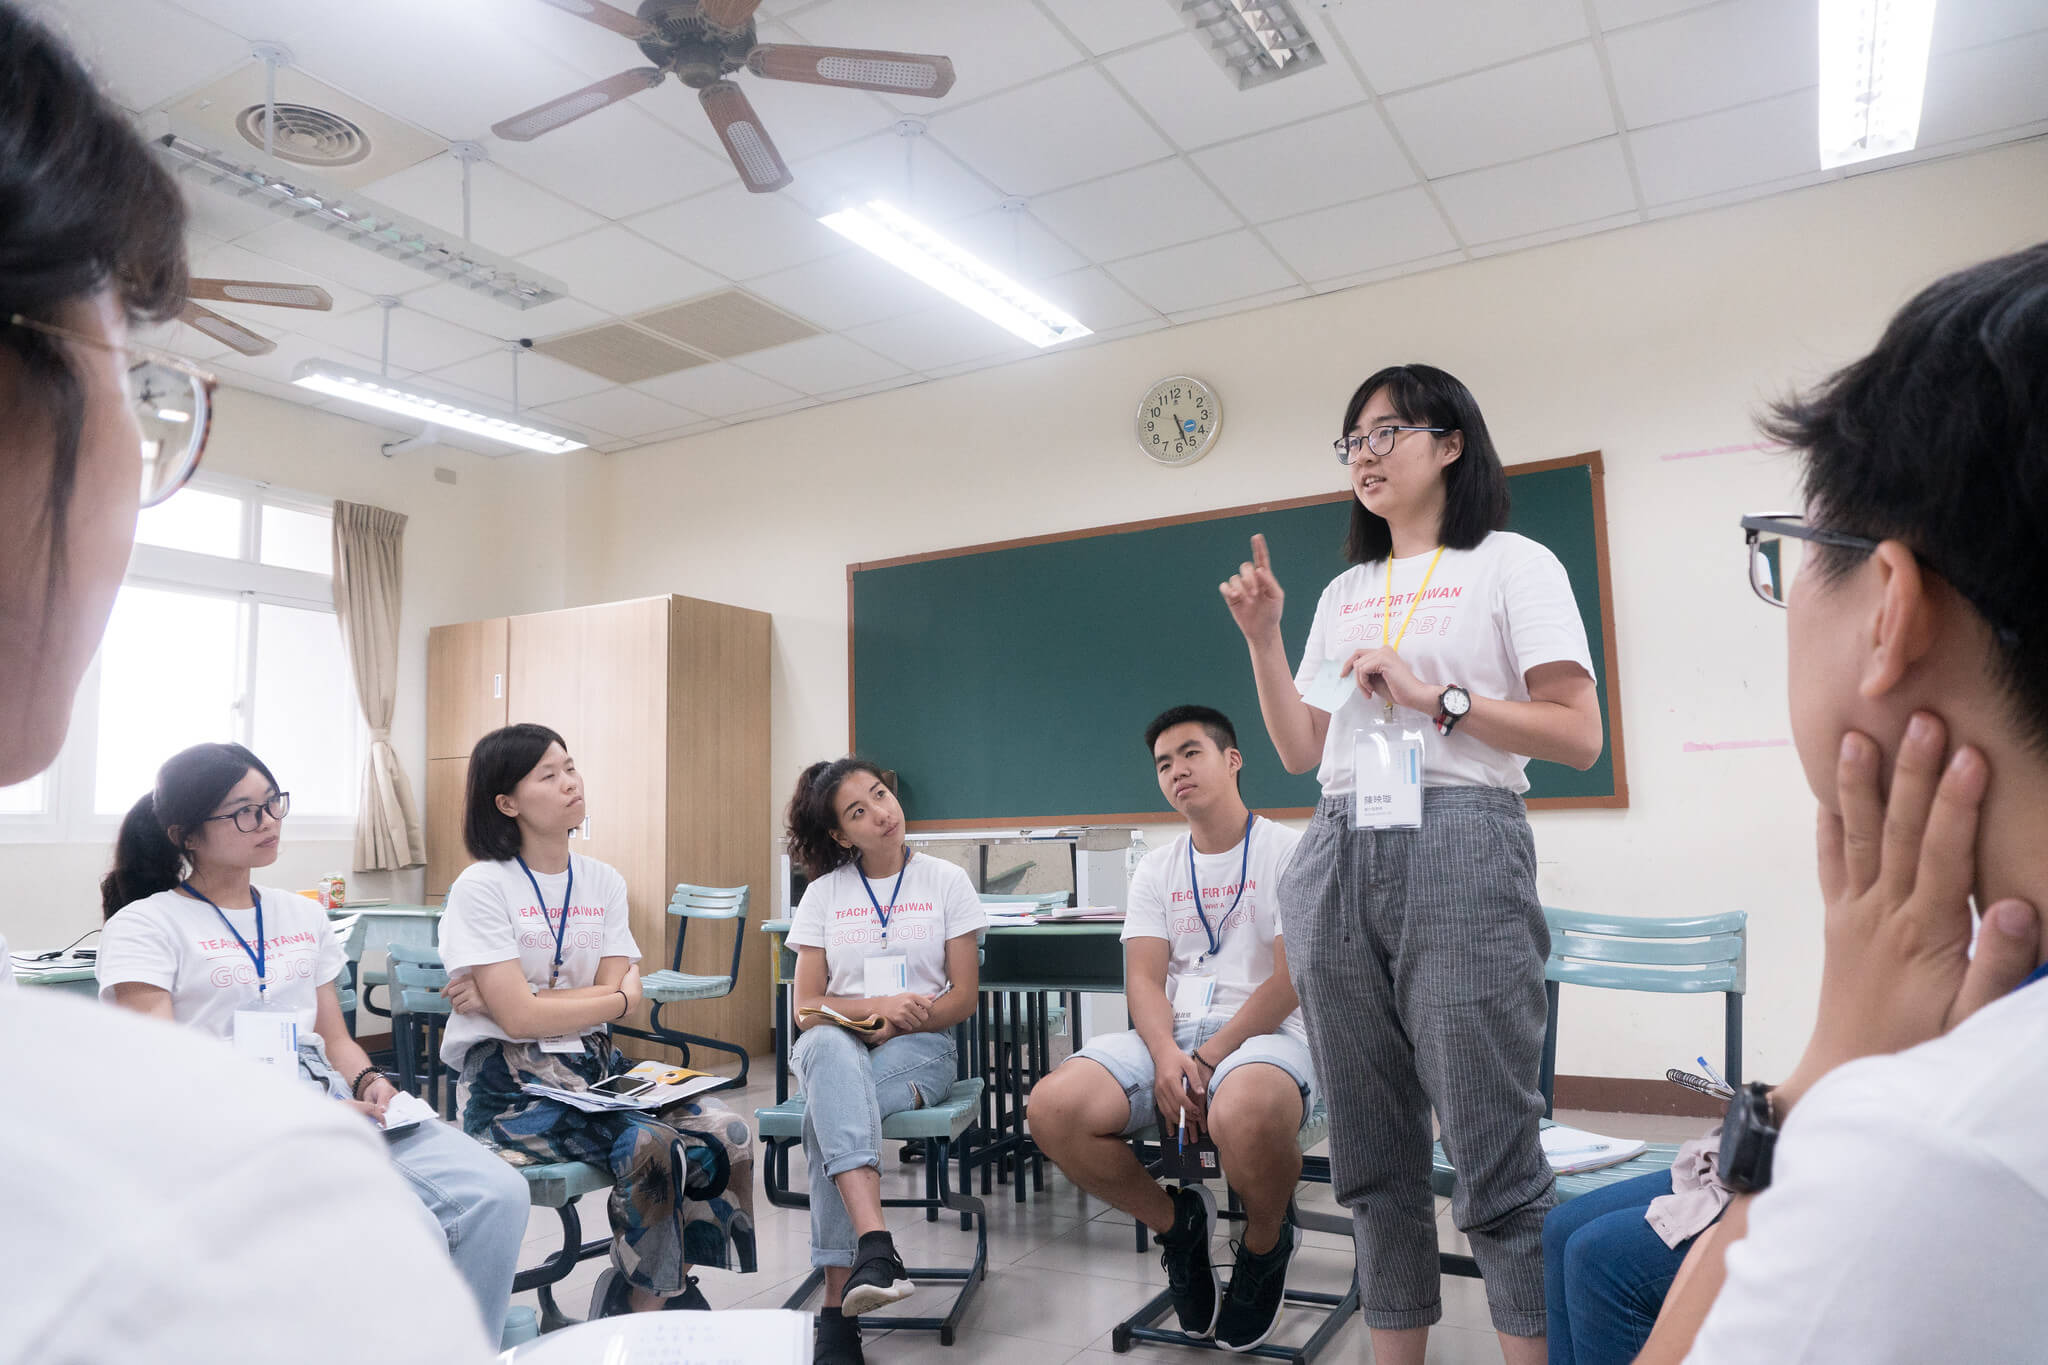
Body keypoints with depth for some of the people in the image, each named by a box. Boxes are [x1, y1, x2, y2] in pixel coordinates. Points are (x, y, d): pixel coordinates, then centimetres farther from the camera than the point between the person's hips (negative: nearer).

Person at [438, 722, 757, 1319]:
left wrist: (505, 999, -11)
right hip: (511, 1080, -5)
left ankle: (637, 1300, 0)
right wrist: (620, 995, -3)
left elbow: (617, 996, -1)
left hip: (595, 1064, 6)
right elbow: (519, 1017, -15)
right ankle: (644, 1318, -5)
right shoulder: (482, 888, -7)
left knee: (727, 1135, -17)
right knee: (652, 1144, -29)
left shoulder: (604, 882, 9)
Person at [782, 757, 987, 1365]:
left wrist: (900, 1021, -14)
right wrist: (880, 1005, -13)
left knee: (827, 1112, -35)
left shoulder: (945, 882, 5)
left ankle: (838, 1310, -34)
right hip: (837, 1045, 1)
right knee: (828, 1049, -39)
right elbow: (807, 1008, 4)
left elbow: (963, 997, 2)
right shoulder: (823, 893, 9)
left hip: (919, 1046, -1)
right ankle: (876, 1246, -52)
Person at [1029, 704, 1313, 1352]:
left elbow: (1293, 978, -8)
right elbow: (1144, 979, 5)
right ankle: (1177, 1223, 6)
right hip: (1169, 1037, 5)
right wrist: (1167, 1057, -16)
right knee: (1053, 1109, -23)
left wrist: (1208, 1060, -15)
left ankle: (1265, 1244, -2)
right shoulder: (1156, 869, 17)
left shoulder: (1289, 850, 1)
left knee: (1243, 1116, -41)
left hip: (1264, 1034, -4)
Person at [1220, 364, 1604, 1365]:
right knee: (1370, 1151, 11)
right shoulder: (1344, 591, 19)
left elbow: (1579, 736, -4)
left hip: (1458, 850, -5)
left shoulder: (1512, 565, 4)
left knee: (1493, 1154, -5)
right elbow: (1299, 751, 17)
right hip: (1337, 860, 6)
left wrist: (1436, 697, -12)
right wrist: (1261, 639, 8)